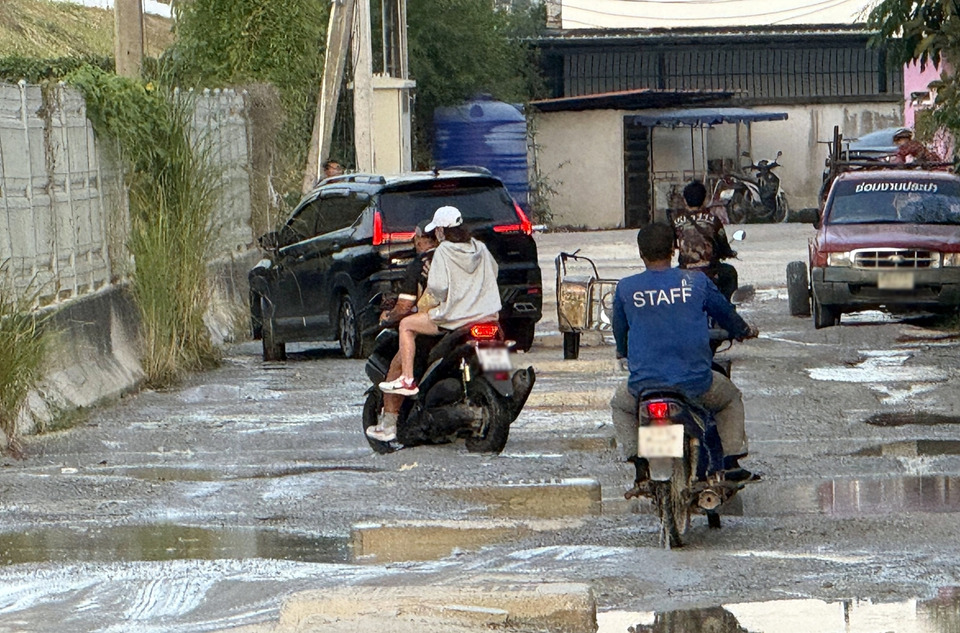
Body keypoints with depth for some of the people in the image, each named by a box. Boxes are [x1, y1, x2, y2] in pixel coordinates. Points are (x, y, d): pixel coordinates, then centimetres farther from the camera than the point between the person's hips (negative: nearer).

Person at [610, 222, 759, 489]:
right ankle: (731, 463, 18)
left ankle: (640, 464, 16)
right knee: (731, 398, 31)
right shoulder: (695, 281, 0)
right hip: (695, 383, 0)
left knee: (620, 404, 34)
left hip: (644, 385, 0)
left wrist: (624, 352, 41)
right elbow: (724, 311, 18)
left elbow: (619, 329, 17)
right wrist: (744, 331, 41)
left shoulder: (625, 288, 0)